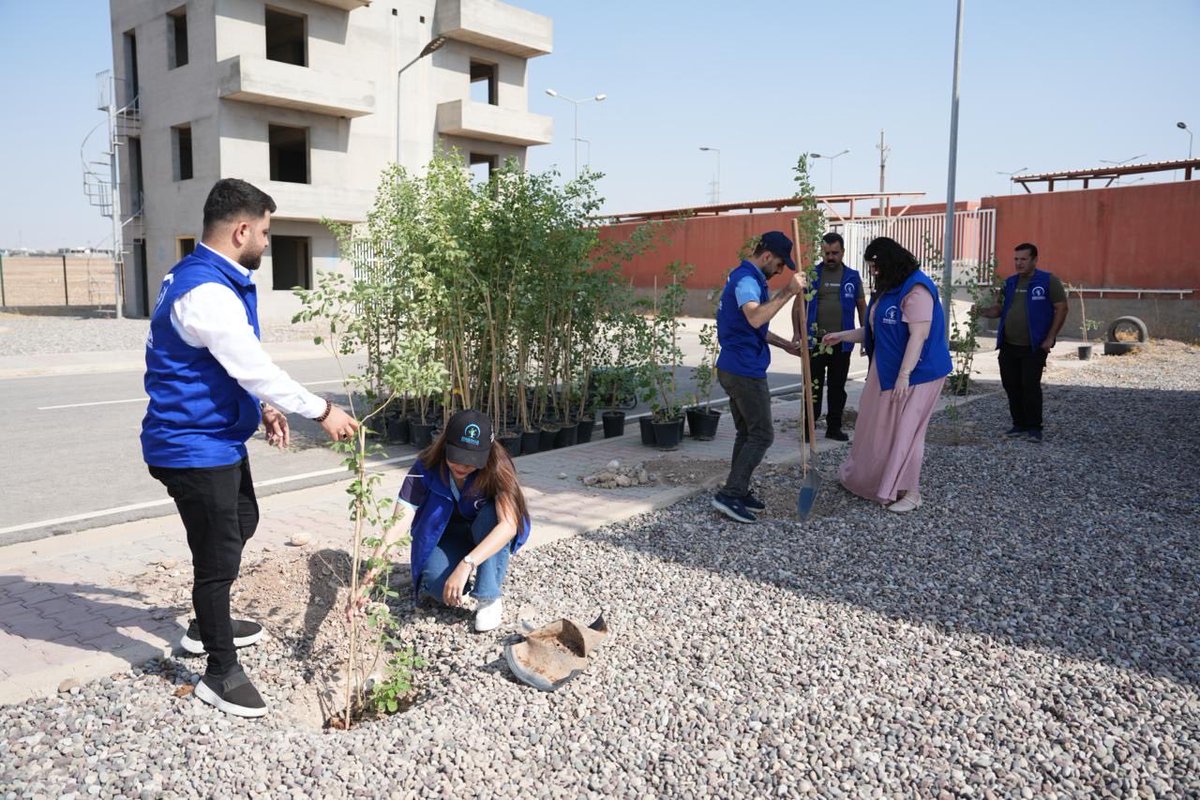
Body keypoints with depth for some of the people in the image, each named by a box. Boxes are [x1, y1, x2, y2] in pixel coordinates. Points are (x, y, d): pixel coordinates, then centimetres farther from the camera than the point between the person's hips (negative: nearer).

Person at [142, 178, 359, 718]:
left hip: (217, 438, 11)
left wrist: (260, 406, 8)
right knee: (218, 555, 0)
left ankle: (206, 625, 44)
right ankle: (221, 675, 16)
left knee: (241, 525, 26)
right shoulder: (206, 293, -26)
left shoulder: (205, 278, 9)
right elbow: (255, 367, -27)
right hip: (195, 448, -11)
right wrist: (322, 412, -18)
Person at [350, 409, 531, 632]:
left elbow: (509, 525, -39)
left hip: (485, 538, 0)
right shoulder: (427, 468, -26)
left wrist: (466, 565, -51)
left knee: (493, 513, -35)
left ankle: (489, 598, -20)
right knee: (437, 582, -32)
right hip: (446, 537, 0)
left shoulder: (496, 466, -29)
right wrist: (367, 582, -40)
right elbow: (396, 525, -30)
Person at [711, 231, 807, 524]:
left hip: (733, 368, 10)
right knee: (762, 435, -5)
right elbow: (755, 318, -36)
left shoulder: (745, 277, 18)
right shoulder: (747, 280, -16)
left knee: (747, 433, 16)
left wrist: (785, 344, 22)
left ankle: (738, 492, 21)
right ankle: (729, 495, -7)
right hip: (745, 370, -10)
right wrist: (787, 292, -31)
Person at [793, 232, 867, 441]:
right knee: (813, 386, 0)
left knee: (837, 386, 10)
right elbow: (797, 305, 3)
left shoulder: (852, 277, 5)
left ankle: (834, 427, 20)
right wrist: (797, 333, -8)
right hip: (815, 340, -2)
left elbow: (862, 307, 11)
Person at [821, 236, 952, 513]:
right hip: (886, 371, 9)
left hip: (915, 373, -9)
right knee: (878, 427, 12)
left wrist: (904, 375, -26)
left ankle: (910, 492, 9)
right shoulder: (887, 290, 14)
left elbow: (919, 335, -23)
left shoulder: (916, 290, -17)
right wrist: (843, 336, 15)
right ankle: (869, 480, 25)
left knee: (904, 430, -3)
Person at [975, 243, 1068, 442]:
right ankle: (1019, 424, 19)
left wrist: (1050, 338, -11)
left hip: (1033, 347, -5)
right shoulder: (1010, 282, 12)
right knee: (1011, 386, 7)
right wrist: (983, 311, -5)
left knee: (1030, 386, -7)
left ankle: (1034, 427, 5)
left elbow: (1061, 308, -4)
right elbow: (1000, 309, 18)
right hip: (1008, 346, 5)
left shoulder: (1048, 281, -4)